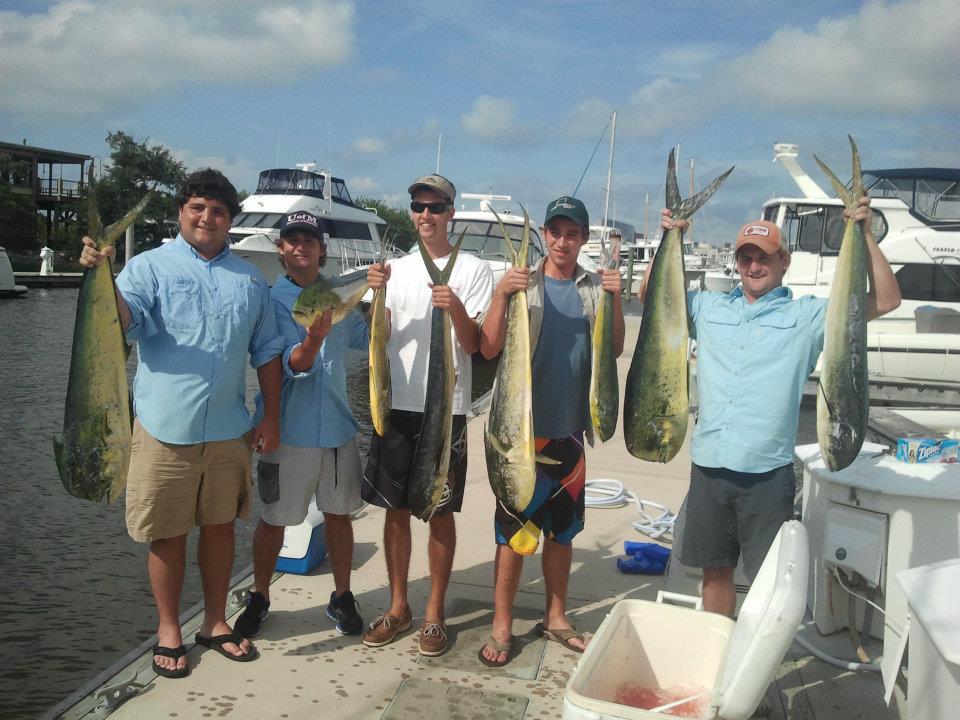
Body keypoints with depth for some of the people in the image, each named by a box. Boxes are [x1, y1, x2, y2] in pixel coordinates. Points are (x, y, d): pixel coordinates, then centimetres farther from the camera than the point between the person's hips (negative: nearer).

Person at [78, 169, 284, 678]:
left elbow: (266, 351, 11)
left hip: (229, 431, 3)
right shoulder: (149, 267, -3)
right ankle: (168, 630, 26)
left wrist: (271, 417, 7)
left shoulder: (249, 279, 9)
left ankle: (215, 622, 31)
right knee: (168, 534, 8)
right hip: (166, 429, -3)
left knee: (220, 526, 14)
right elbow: (122, 323, -20)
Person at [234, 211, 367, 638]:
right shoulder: (271, 299, -7)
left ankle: (342, 596, 27)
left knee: (339, 513, 12)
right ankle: (259, 597, 28)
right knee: (274, 518, 8)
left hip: (337, 426, 4)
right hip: (289, 428, -3)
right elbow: (293, 364, -17)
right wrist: (314, 338, -38)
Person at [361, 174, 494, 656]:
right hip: (397, 403, 3)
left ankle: (434, 614, 19)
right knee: (396, 508, 10)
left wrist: (456, 310, -25)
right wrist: (377, 293, -13)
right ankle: (398, 607, 26)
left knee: (440, 513, 5)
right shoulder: (397, 268, 10)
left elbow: (473, 346, -6)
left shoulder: (473, 270, 0)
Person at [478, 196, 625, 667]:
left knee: (563, 528, 15)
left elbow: (614, 350, 5)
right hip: (523, 426, -4)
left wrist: (615, 299, -8)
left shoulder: (595, 287, 6)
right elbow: (489, 349, -10)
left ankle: (555, 617, 31)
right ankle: (502, 627, 14)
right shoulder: (522, 282, -4)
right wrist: (500, 295, -22)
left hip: (570, 428, 4)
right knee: (514, 530, 1)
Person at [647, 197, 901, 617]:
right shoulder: (709, 308, 11)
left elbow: (886, 301, -3)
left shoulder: (807, 315, 2)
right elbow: (651, 295, 13)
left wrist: (865, 234, -9)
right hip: (708, 468, 3)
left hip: (768, 474, -3)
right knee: (715, 571, 16)